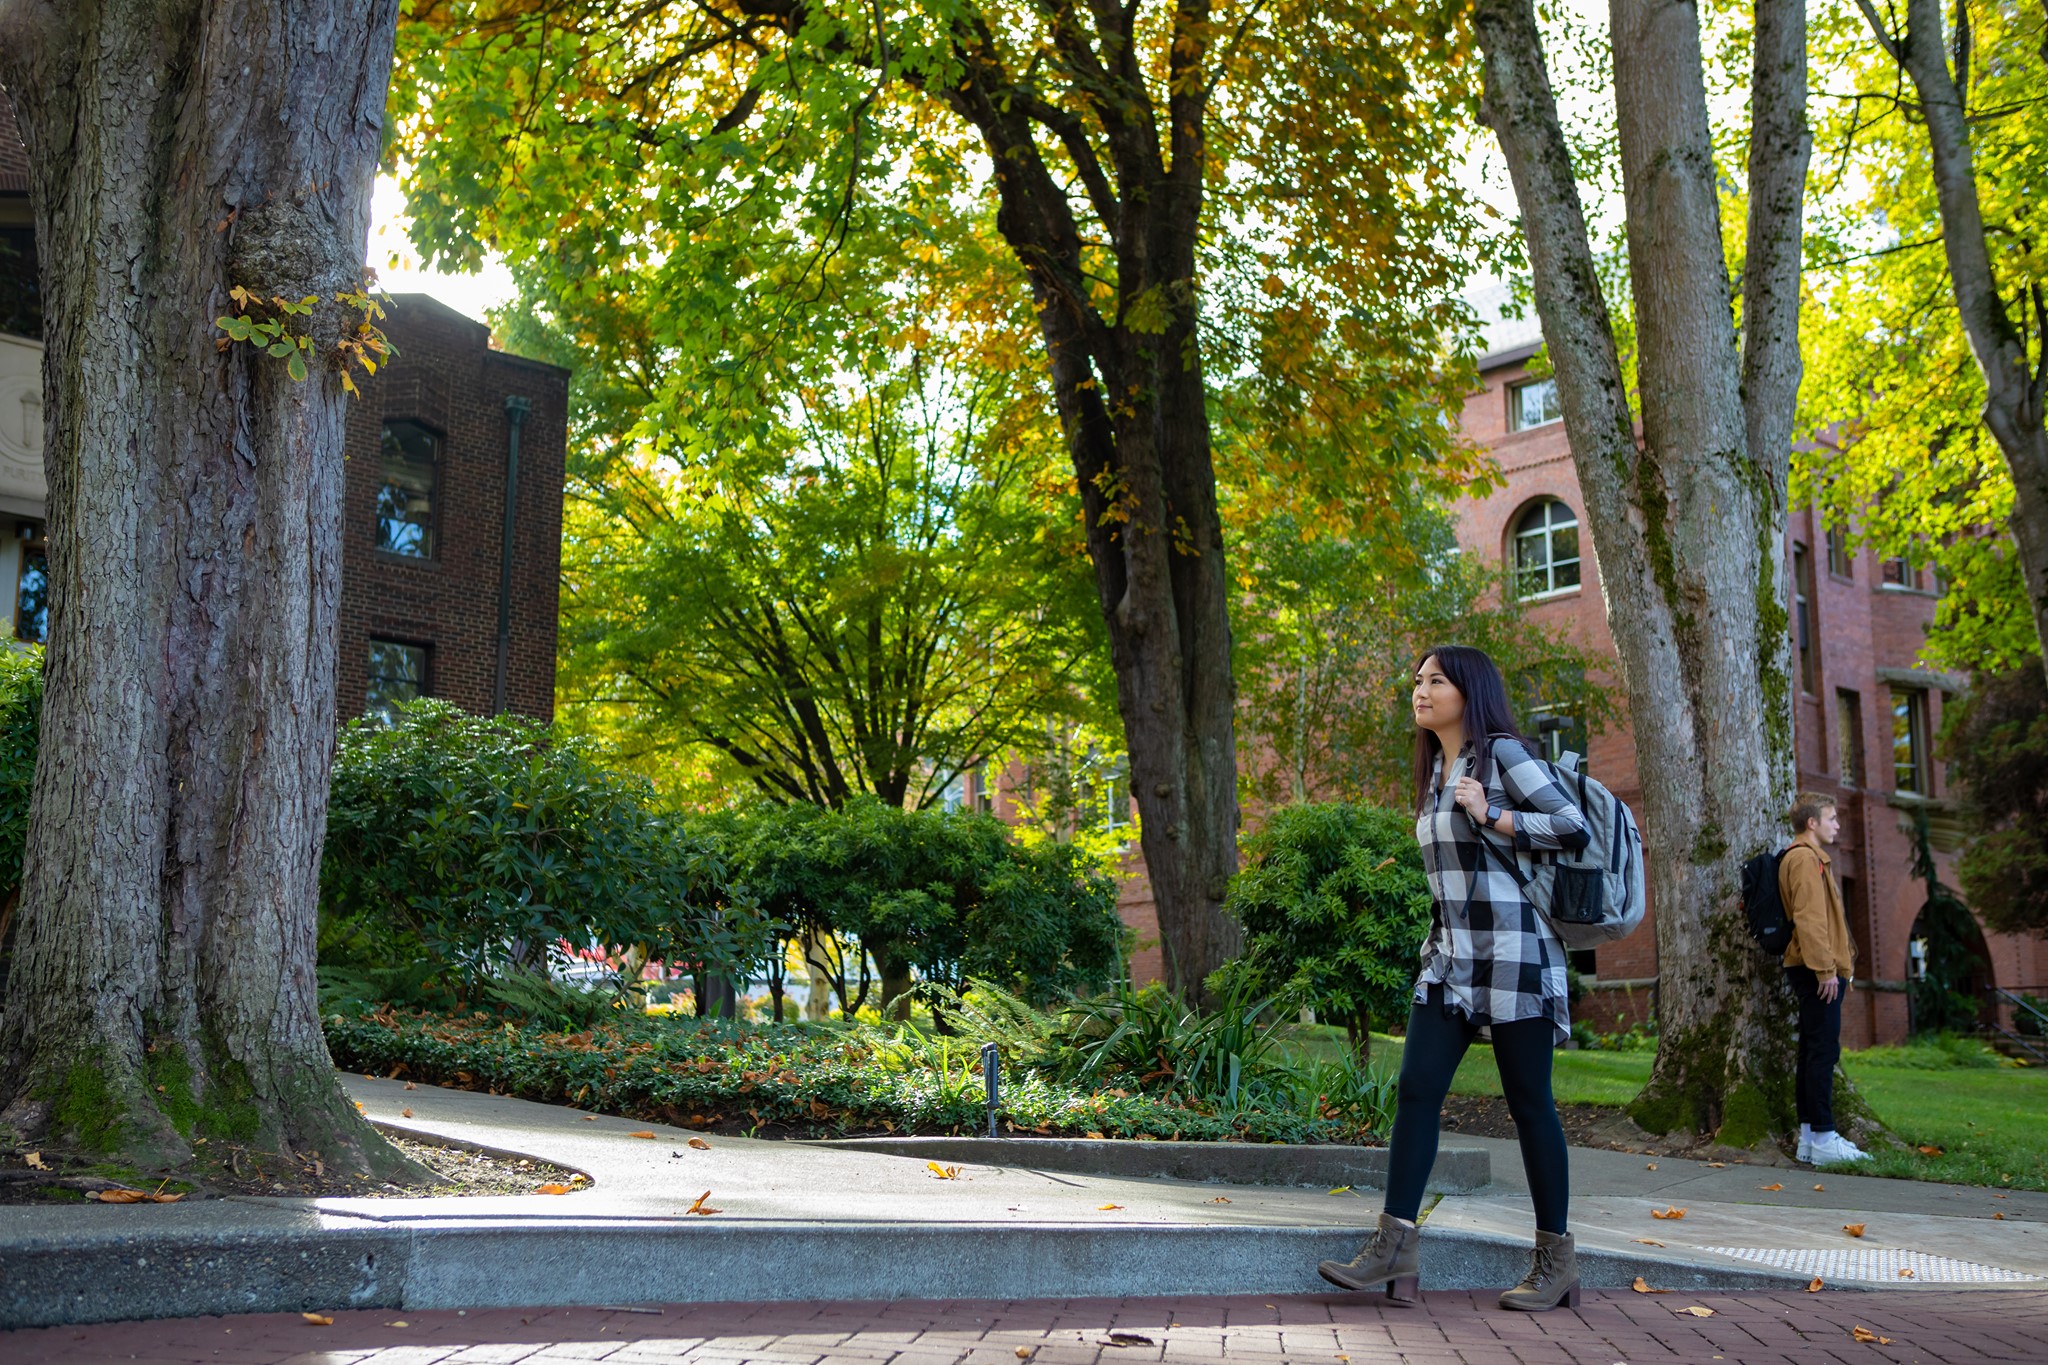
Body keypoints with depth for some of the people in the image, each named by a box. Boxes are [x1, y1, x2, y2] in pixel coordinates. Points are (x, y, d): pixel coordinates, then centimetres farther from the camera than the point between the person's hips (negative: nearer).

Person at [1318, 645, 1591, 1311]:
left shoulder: (1502, 754, -6)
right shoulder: (1435, 770, 17)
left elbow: (1575, 827, -12)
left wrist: (1491, 816, -16)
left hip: (1510, 950, -7)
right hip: (1450, 955, 7)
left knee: (1528, 1101, -1)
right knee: (1417, 1089, -3)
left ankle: (1556, 1259, 10)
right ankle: (1393, 1248, -4)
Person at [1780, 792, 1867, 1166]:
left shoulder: (1812, 857, 22)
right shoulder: (1805, 858, -12)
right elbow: (1809, 918, -20)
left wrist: (1838, 966, 21)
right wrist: (1826, 969, -22)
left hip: (1817, 971, 11)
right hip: (1817, 971, -11)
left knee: (1815, 1051, 10)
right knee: (1823, 1051, -11)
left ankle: (1810, 1136, 13)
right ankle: (1823, 1139, -11)